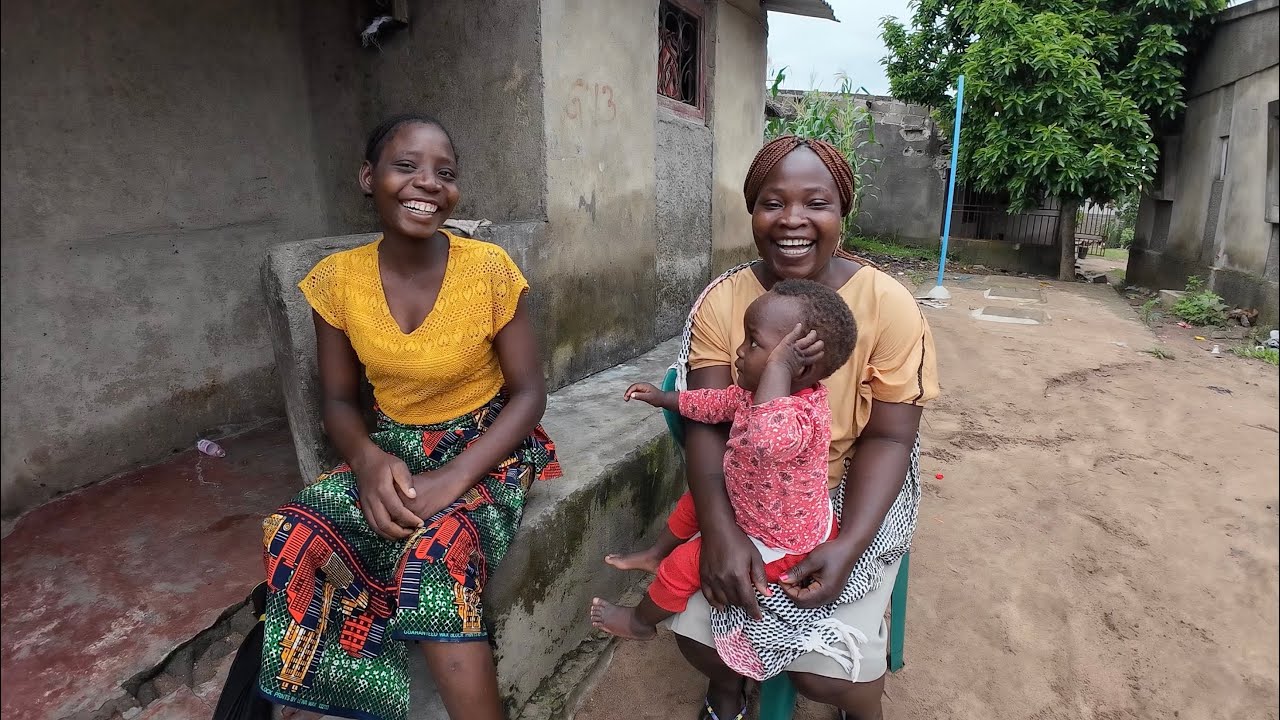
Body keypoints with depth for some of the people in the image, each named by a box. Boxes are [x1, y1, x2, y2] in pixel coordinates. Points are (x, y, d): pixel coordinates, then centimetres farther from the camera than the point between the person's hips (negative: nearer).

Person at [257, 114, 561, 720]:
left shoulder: (489, 270, -13)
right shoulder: (337, 279, -5)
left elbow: (528, 391, -10)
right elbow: (339, 401, 4)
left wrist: (455, 477, -23)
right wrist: (369, 459, -19)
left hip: (488, 446, -3)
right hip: (396, 449, 3)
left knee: (436, 551, -31)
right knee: (295, 536, -22)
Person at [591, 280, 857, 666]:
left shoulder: (804, 417, -40)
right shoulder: (758, 391, -11)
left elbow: (764, 441, -64)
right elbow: (719, 402, 10)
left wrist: (778, 365, -55)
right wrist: (663, 398, 12)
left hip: (782, 546, -9)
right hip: (756, 510, 9)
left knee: (684, 564, -1)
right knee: (693, 502, 23)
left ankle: (640, 620, 29)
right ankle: (656, 555, 50)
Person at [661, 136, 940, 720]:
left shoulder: (888, 305, -13)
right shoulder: (721, 302, -9)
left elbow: (888, 437, -12)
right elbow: (707, 425, -13)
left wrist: (847, 545, -25)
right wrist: (720, 530, -27)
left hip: (851, 495, -1)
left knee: (824, 669, -15)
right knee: (696, 629, -13)